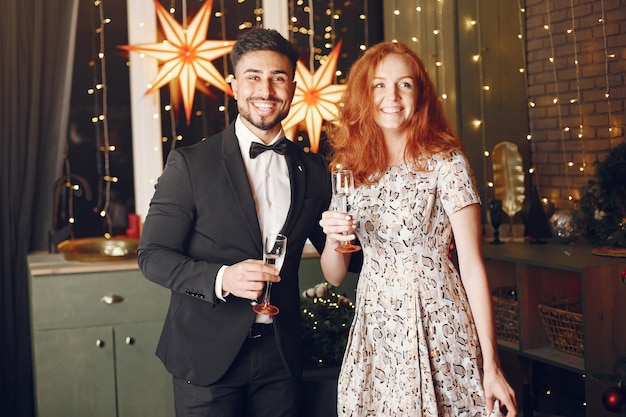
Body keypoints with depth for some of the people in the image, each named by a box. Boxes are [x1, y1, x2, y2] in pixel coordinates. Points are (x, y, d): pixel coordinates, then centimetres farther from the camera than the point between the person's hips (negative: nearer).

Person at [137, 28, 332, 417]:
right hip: (208, 354, -3)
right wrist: (222, 278, -25)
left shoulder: (313, 169, 5)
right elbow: (153, 255, -9)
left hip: (280, 353, 3)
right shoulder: (190, 163, -6)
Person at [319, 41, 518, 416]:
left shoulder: (445, 162, -6)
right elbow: (334, 276, 10)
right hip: (373, 335, 4)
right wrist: (334, 238, -12)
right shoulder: (350, 167, 5)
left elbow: (472, 265, -8)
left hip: (436, 329, -3)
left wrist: (491, 365, -11)